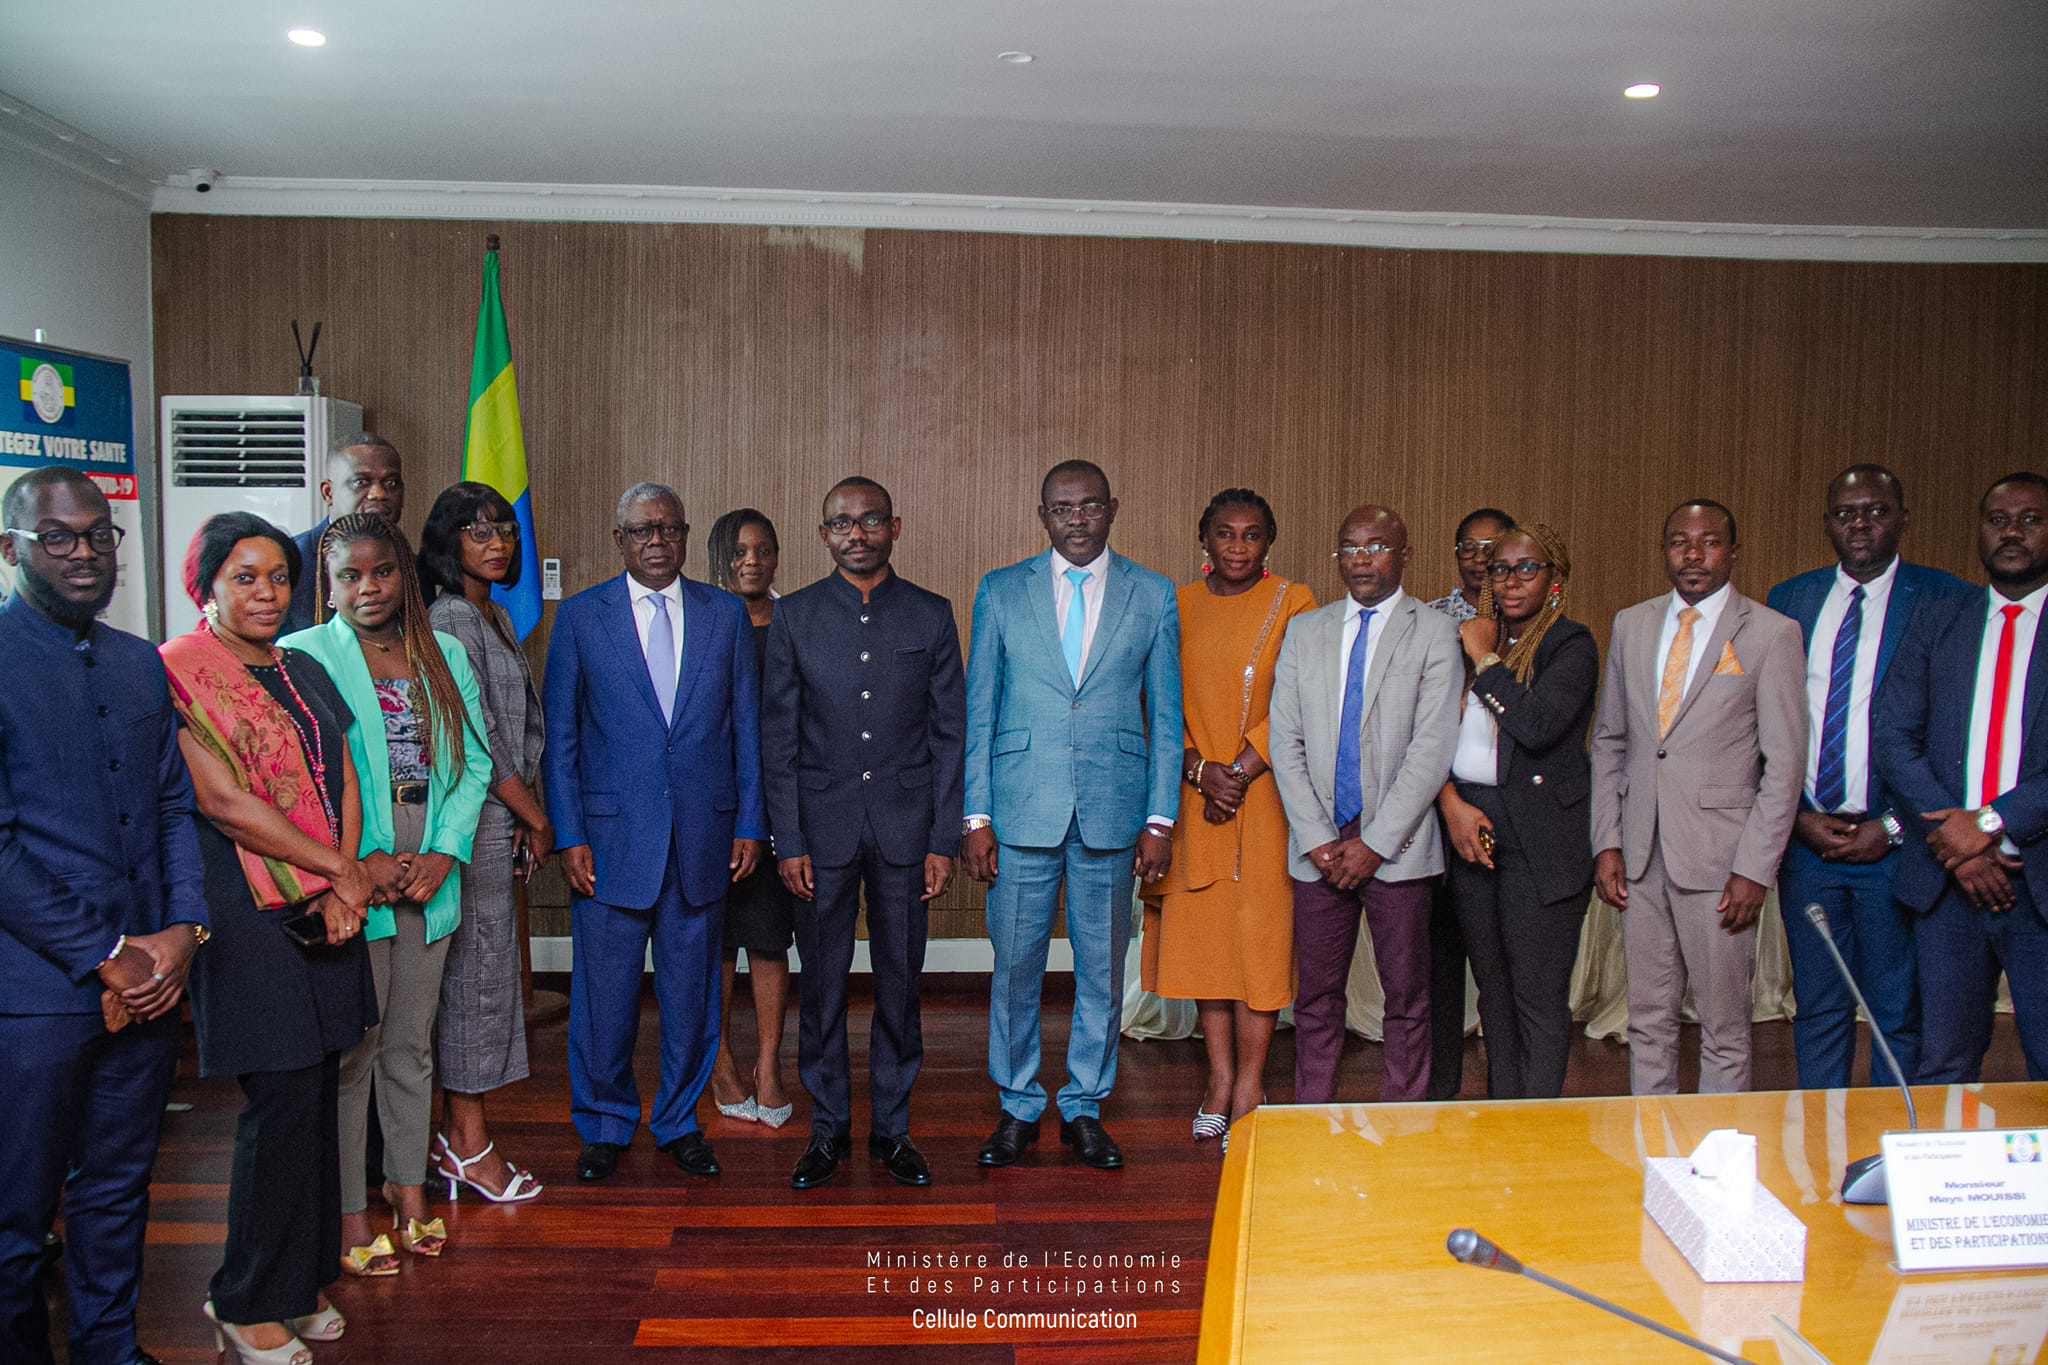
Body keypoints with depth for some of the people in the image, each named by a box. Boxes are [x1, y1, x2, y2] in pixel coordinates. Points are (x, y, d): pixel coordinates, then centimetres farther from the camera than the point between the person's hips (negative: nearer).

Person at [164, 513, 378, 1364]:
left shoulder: (304, 673, 14)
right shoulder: (179, 673, -8)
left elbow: (344, 784, 11)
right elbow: (224, 799, -15)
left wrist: (344, 886, -5)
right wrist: (341, 872, -11)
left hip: (329, 910, 7)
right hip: (249, 917, -6)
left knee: (316, 1097, 11)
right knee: (282, 1105, -3)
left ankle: (301, 1279, 26)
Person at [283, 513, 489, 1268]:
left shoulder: (444, 654, 11)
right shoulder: (302, 655, -2)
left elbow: (474, 760, 7)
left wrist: (444, 853, -5)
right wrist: (360, 864, -14)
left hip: (430, 873, 4)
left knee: (411, 1042, 13)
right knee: (352, 1046, 2)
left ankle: (408, 1190, 26)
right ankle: (349, 1209, 14)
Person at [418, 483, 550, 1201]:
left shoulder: (495, 616, 15)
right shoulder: (450, 619, -13)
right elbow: (477, 739, -16)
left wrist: (525, 819, 7)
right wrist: (537, 819, -8)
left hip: (500, 814, 9)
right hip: (474, 818, -9)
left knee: (477, 971, 12)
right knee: (477, 967, -1)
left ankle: (459, 1134, 22)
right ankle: (469, 1144, 10)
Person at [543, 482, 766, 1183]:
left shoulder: (726, 614, 7)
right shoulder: (580, 616, 2)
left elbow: (747, 727, 7)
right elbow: (559, 737, 2)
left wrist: (749, 825, 3)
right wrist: (569, 836, -5)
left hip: (703, 833, 2)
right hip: (612, 835, -1)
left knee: (692, 988, 9)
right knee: (605, 992, 6)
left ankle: (679, 1122, 27)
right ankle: (604, 1125, 26)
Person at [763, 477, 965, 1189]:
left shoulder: (932, 615, 3)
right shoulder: (794, 616, 2)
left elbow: (950, 732, 3)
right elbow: (778, 736, 1)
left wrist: (943, 840, -3)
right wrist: (788, 842, -5)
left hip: (905, 826, 0)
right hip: (822, 824, 0)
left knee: (899, 982, 7)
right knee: (822, 983, 6)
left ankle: (892, 1126, 22)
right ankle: (828, 1128, 22)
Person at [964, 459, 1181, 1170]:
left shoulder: (1152, 595, 5)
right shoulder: (1000, 592, 5)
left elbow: (1166, 714, 6)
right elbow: (978, 711, 5)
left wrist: (1160, 818, 0)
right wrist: (976, 817, -1)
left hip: (1112, 811, 1)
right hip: (1022, 810, 0)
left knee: (1102, 970, 9)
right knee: (1015, 965, 6)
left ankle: (1084, 1107, 25)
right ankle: (1018, 1107, 23)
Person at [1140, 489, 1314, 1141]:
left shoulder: (1293, 603, 0)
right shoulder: (1177, 605, 8)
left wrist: (1239, 771, -13)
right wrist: (1198, 768, -10)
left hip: (1264, 793, -3)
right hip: (1194, 794, 3)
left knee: (1261, 934, -1)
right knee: (1202, 931, 6)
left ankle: (1250, 1087, 9)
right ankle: (1220, 1079, 17)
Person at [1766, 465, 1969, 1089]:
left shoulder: (1947, 601, -2)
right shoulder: (1789, 600, 9)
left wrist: (1894, 827, -10)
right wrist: (1797, 816, -2)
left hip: (1895, 843, -3)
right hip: (1804, 837, 3)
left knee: (1900, 1013, 6)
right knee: (1817, 1008, 12)